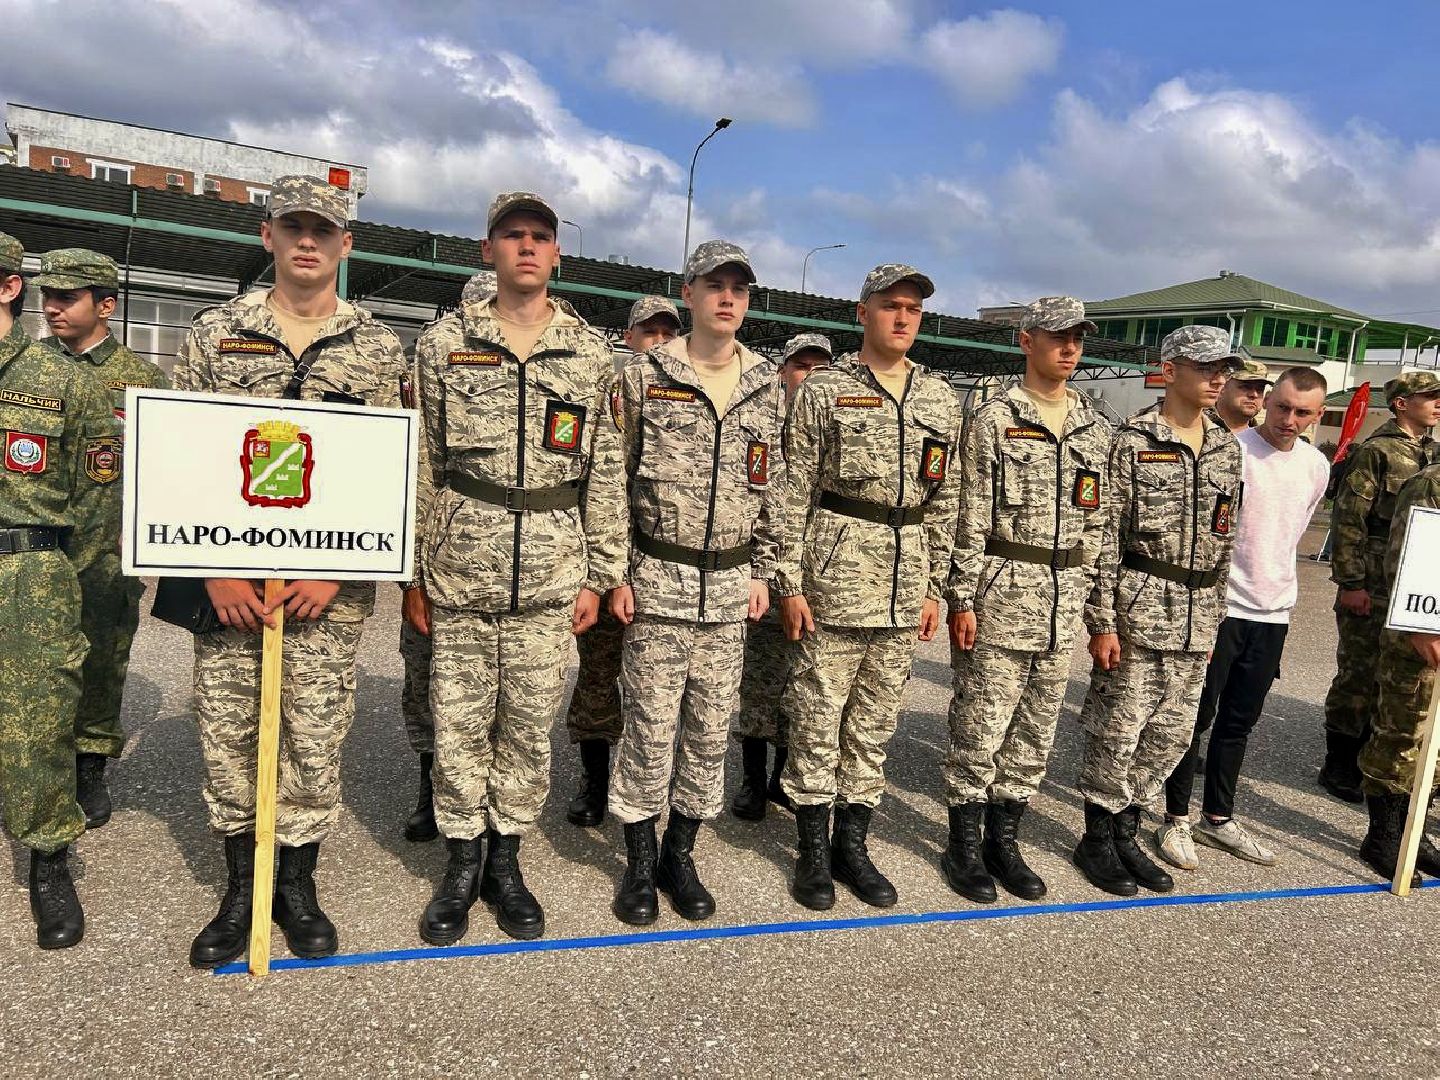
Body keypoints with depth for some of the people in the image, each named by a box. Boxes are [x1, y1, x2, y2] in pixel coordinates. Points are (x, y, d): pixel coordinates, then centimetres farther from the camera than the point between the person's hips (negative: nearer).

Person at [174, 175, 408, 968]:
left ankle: (297, 885, 25)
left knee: (314, 737, 6)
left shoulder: (378, 348, 3)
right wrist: (216, 570, -6)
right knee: (226, 732, 8)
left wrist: (336, 570, -8)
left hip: (330, 584, -1)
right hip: (227, 581, 1)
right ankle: (240, 890, 26)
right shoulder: (215, 332, 5)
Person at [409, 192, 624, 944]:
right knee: (459, 725, 8)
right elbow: (418, 465, 4)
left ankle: (505, 859, 27)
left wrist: (598, 575, 3)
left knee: (529, 726, 9)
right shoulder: (443, 342, 3)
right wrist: (413, 572, 1)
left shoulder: (591, 353, 5)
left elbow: (604, 473, 6)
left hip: (551, 579, 1)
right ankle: (462, 863, 26)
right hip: (458, 576, 0)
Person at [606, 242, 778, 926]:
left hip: (730, 587, 3)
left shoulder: (766, 387, 8)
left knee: (711, 728, 10)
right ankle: (640, 861, 19)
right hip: (657, 580, -3)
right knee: (650, 725, 2)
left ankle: (681, 855, 26)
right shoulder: (644, 377, -2)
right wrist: (616, 574, -6)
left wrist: (762, 571, 8)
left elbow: (771, 488, 12)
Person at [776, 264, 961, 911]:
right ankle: (813, 851, 17)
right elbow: (794, 492, -4)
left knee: (875, 722, 12)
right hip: (835, 578, -4)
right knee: (818, 719, 3)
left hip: (906, 586, 4)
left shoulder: (941, 399, 11)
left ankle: (852, 844, 25)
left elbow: (944, 499, 13)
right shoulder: (824, 389, -2)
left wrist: (935, 587, 9)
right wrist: (790, 582, -9)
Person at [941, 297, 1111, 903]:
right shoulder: (994, 420, -4)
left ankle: (1004, 840, 26)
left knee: (1036, 731, 12)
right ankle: (965, 846, 16)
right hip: (1000, 596, -5)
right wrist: (963, 598, -11)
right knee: (980, 727, 1)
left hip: (1062, 603, 6)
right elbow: (970, 519, -7)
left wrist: (1087, 595, 10)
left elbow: (1096, 521, 14)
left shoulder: (1095, 428, 12)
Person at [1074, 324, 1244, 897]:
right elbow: (1105, 537, -11)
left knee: (1172, 734, 12)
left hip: (1197, 615, 7)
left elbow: (1224, 537, 16)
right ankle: (1096, 841, 18)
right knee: (1118, 730, 2)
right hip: (1139, 607, -6)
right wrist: (1102, 620, -14)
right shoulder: (1132, 442, -9)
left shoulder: (1226, 447, 11)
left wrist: (1213, 616, 15)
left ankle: (1125, 832, 28)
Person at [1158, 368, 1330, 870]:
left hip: (1274, 612, 6)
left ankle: (1218, 818, 28)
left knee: (1239, 721, 15)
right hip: (1219, 607, -6)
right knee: (1197, 717, 1)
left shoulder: (1316, 466, 7)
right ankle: (1176, 821, 13)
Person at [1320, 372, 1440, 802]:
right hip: (1371, 589, -7)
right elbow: (1348, 519, -13)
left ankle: (1366, 762, 25)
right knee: (1358, 678, 0)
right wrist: (1350, 583, -16)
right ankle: (1338, 767, 13)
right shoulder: (1375, 451, -8)